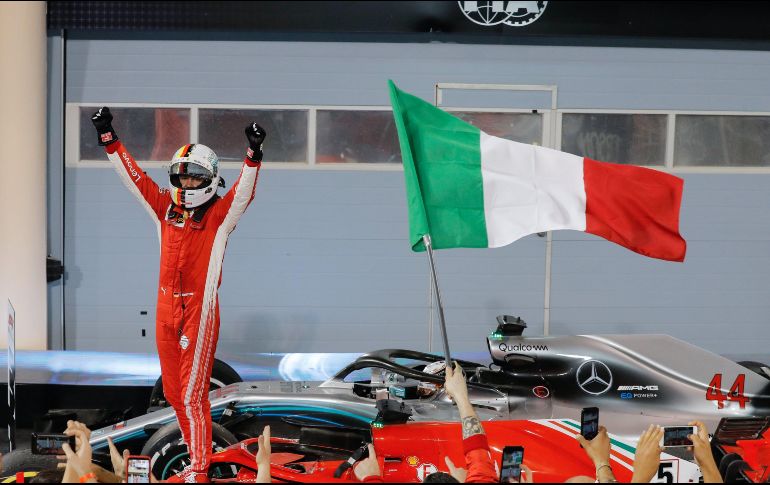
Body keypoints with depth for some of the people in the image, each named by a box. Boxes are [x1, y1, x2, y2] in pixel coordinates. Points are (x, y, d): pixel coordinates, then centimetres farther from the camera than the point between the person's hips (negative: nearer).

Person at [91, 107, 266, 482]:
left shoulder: (220, 215, -4)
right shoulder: (165, 209, 9)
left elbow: (244, 192, -20)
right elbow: (134, 176, 8)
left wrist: (253, 155, -35)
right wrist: (108, 139, 3)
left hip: (200, 311, -6)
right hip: (166, 310, 6)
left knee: (192, 395, -6)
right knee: (173, 391, 13)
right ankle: (197, 453, 27)